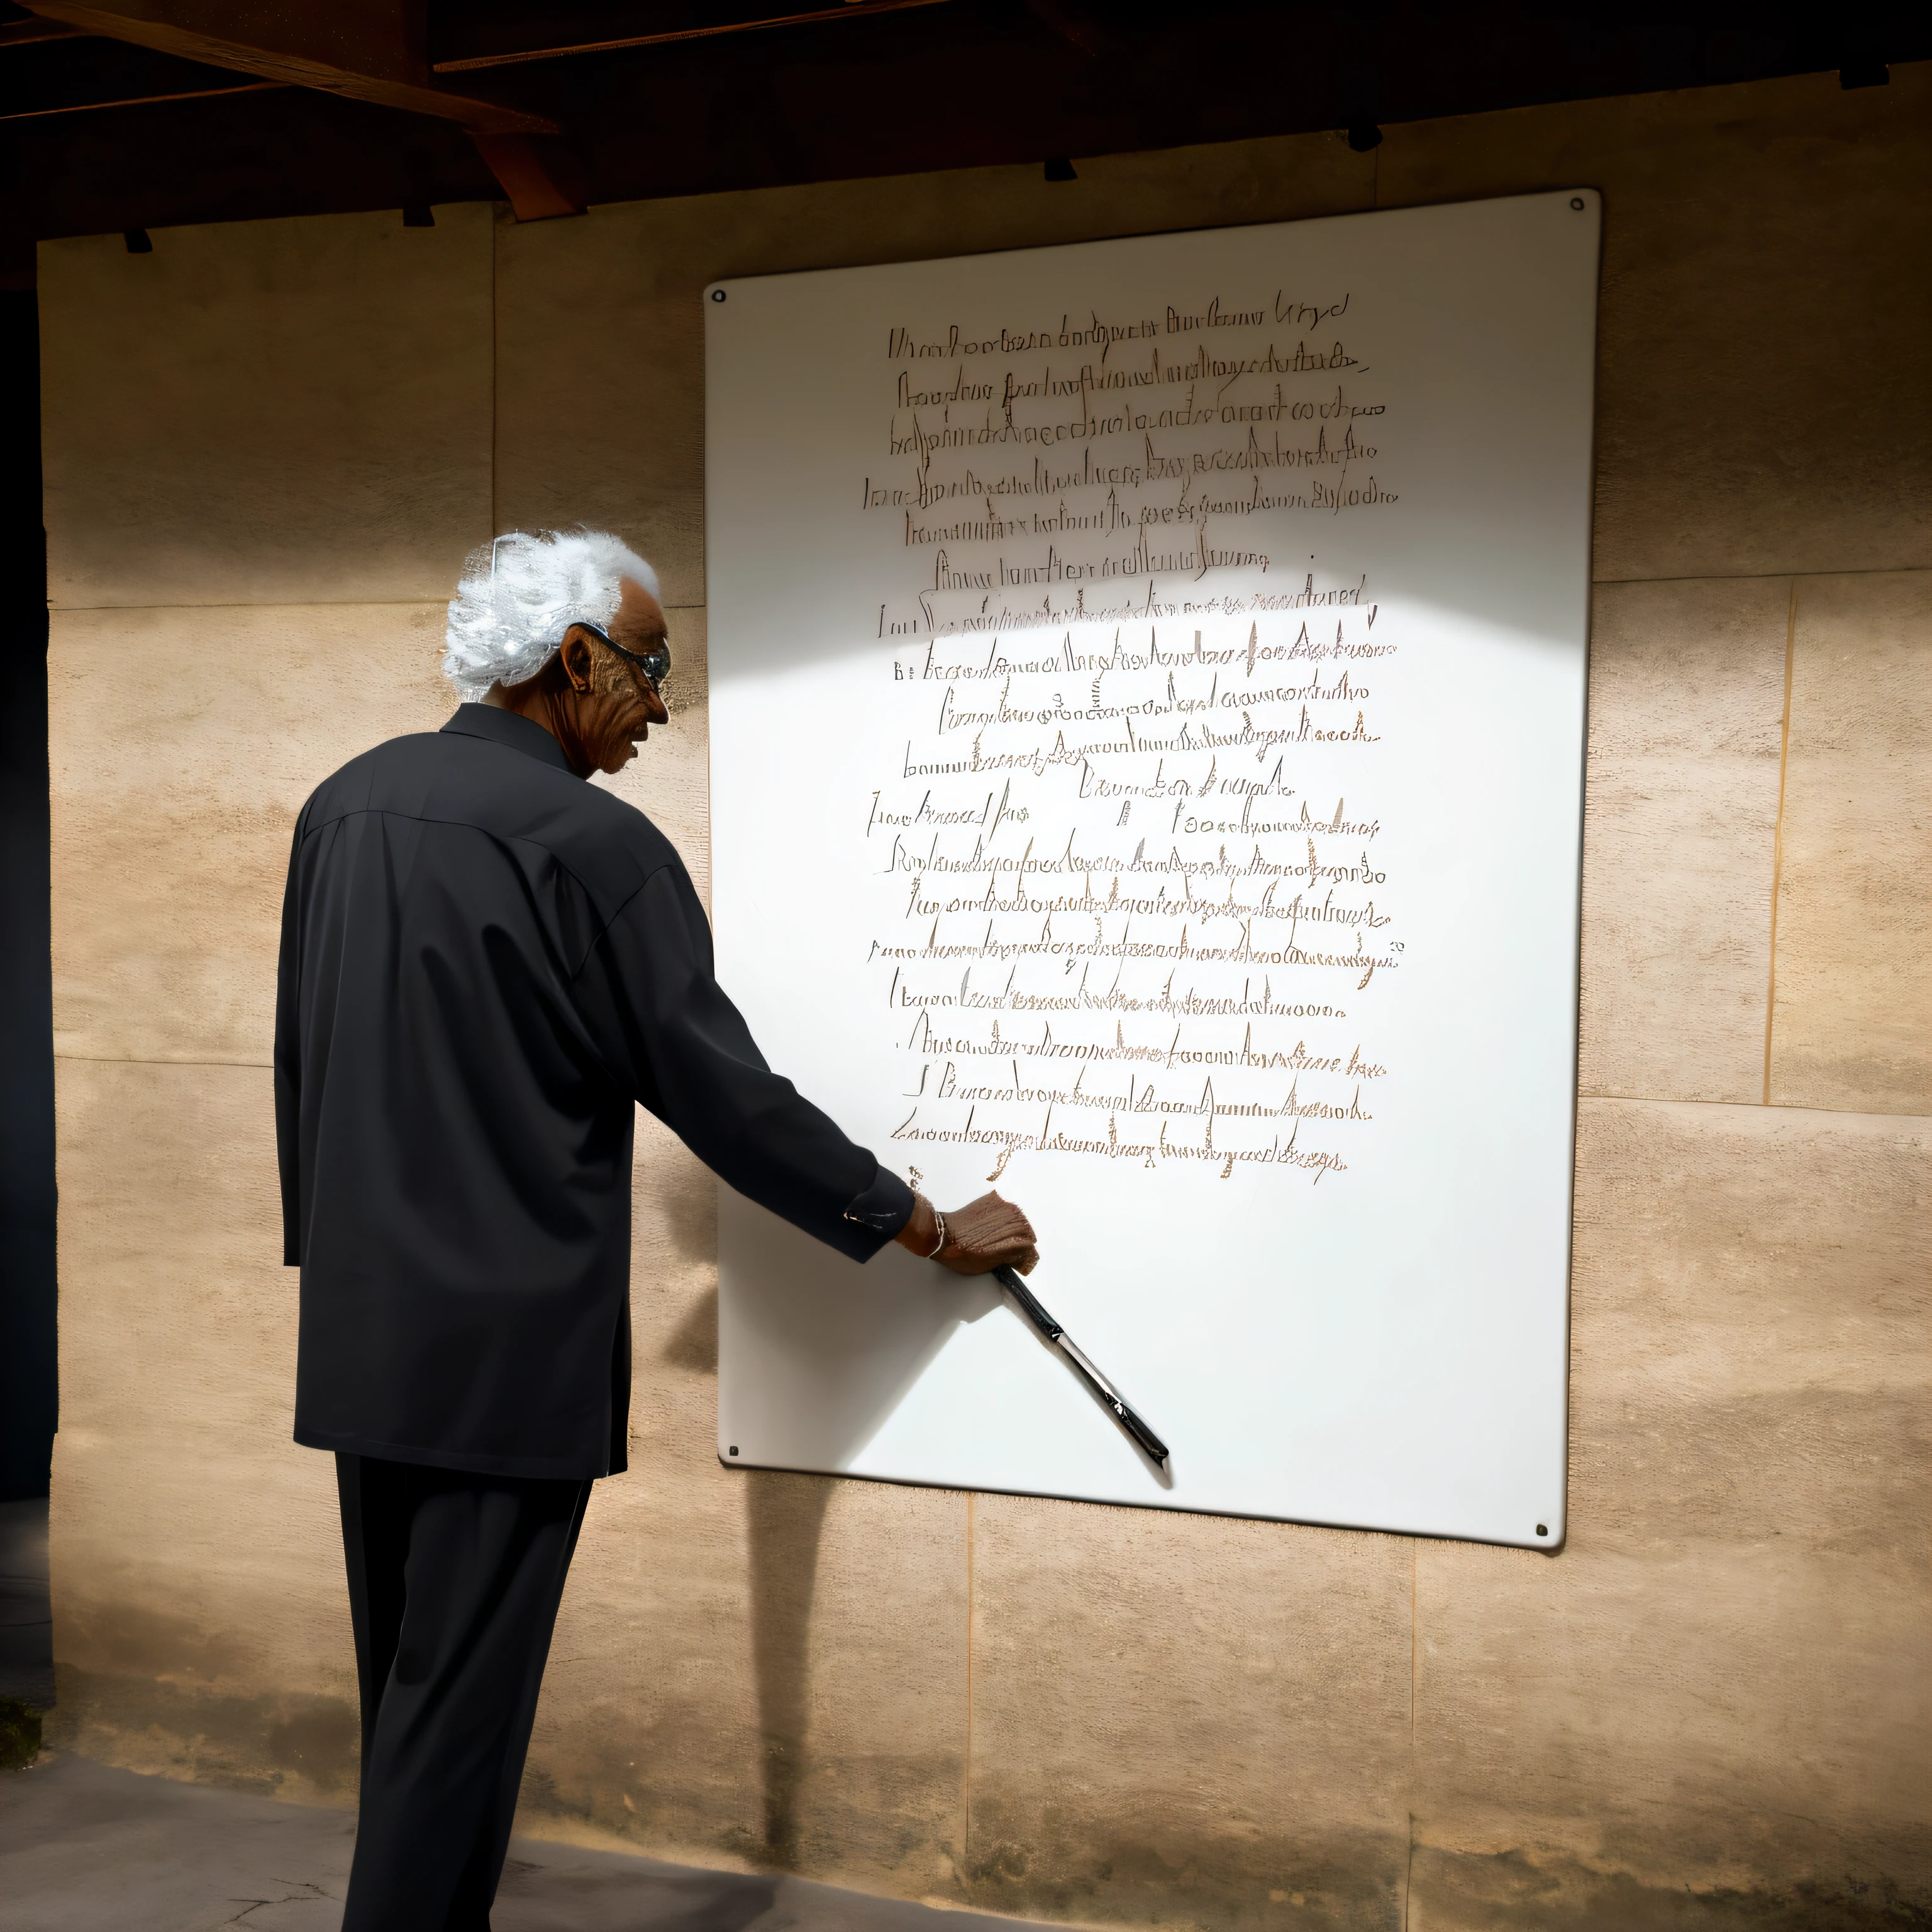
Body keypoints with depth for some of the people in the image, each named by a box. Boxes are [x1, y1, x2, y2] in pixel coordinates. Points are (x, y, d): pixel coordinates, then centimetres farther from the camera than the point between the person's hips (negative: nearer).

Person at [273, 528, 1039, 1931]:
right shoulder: (591, 842, -16)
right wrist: (937, 1230, -3)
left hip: (360, 1332, 8)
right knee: (460, 1700, 3)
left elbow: (300, 1063, 14)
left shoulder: (345, 803, 7)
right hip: (509, 1349, -8)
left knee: (408, 1682, 18)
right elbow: (723, 1093, -14)